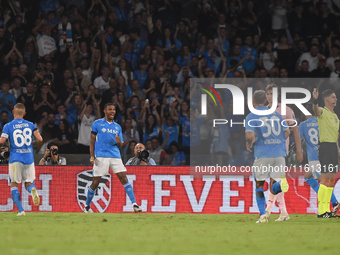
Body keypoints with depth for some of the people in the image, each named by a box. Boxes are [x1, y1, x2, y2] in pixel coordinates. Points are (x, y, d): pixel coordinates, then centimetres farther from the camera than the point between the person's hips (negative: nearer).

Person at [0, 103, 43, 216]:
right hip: (29, 158, 3)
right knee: (28, 183, 14)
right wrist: (36, 140, 20)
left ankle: (21, 210, -5)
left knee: (14, 184, 9)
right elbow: (40, 140, -3)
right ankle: (33, 190, -25)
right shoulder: (30, 125, 5)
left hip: (15, 159, -3)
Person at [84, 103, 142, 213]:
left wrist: (119, 142, -6)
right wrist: (92, 156, -3)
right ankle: (87, 206, 15)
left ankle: (134, 204, -15)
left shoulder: (117, 127, 17)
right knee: (96, 181, -3)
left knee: (124, 178, -11)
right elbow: (92, 141, 7)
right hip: (101, 156, -3)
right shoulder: (97, 124, 7)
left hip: (115, 156, 3)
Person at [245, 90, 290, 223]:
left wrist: (249, 146, 5)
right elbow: (287, 131, 20)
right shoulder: (276, 114, 15)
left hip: (262, 154, -3)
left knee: (259, 185, 14)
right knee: (274, 190, 4)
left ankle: (263, 215, 2)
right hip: (279, 154, 3)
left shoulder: (251, 116, -1)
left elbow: (250, 135, -15)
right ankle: (281, 183, -31)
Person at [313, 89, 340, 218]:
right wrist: (315, 100, -52)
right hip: (325, 146, -9)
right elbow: (316, 110, -31)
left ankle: (327, 210, 14)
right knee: (325, 178, -12)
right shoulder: (322, 112, -6)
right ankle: (321, 211, -10)